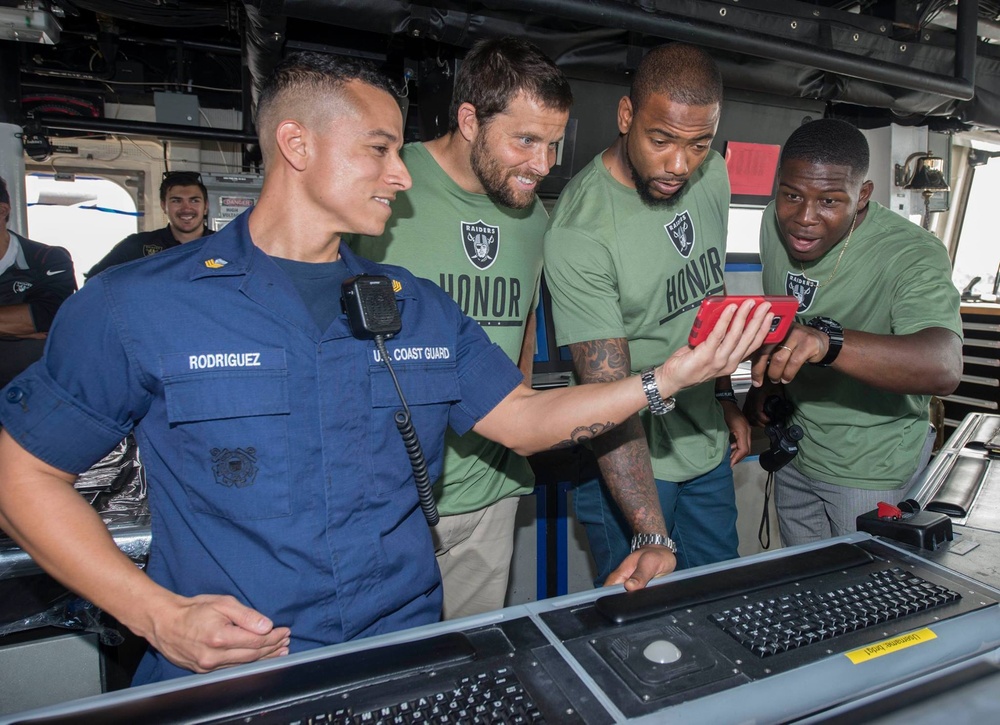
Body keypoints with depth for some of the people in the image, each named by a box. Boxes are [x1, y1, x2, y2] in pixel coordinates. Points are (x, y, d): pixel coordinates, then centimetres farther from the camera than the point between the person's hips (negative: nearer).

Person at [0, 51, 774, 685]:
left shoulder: (420, 308, 4)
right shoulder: (137, 306, -7)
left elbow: (523, 419, 6)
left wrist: (671, 376, -3)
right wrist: (156, 613, -12)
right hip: (227, 671, -2)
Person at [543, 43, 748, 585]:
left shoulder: (712, 175, -3)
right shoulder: (580, 234, -27)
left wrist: (726, 399, 16)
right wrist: (650, 536, -35)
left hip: (708, 447, 7)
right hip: (629, 463, -6)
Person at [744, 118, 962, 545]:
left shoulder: (911, 254, -25)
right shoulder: (776, 221, -6)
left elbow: (944, 369, -42)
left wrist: (825, 341, -58)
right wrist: (764, 380, 3)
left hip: (871, 468, -5)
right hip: (795, 448, 6)